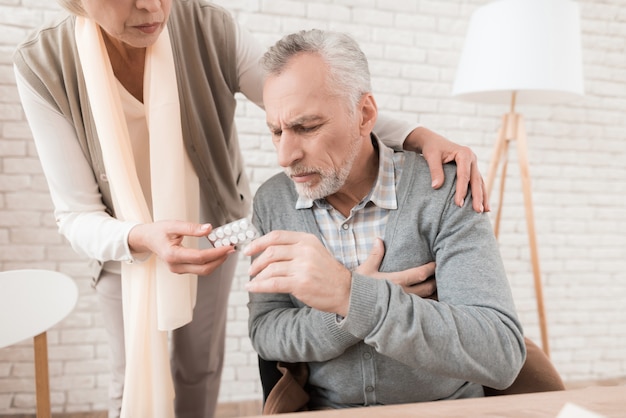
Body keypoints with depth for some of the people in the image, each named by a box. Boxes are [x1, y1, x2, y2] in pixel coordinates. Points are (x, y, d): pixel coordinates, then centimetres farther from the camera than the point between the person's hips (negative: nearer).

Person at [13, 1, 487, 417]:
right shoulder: (43, 63, -26)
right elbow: (77, 216, -23)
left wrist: (418, 136, -37)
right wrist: (143, 238, -44)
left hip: (211, 230, 1)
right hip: (121, 242, 0)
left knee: (200, 364, 16)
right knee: (132, 375, 11)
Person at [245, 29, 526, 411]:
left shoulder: (445, 192, -13)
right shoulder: (271, 202, -2)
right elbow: (266, 335, -3)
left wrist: (352, 296, -32)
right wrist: (361, 308, -19)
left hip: (444, 406, -2)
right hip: (325, 408, 3)